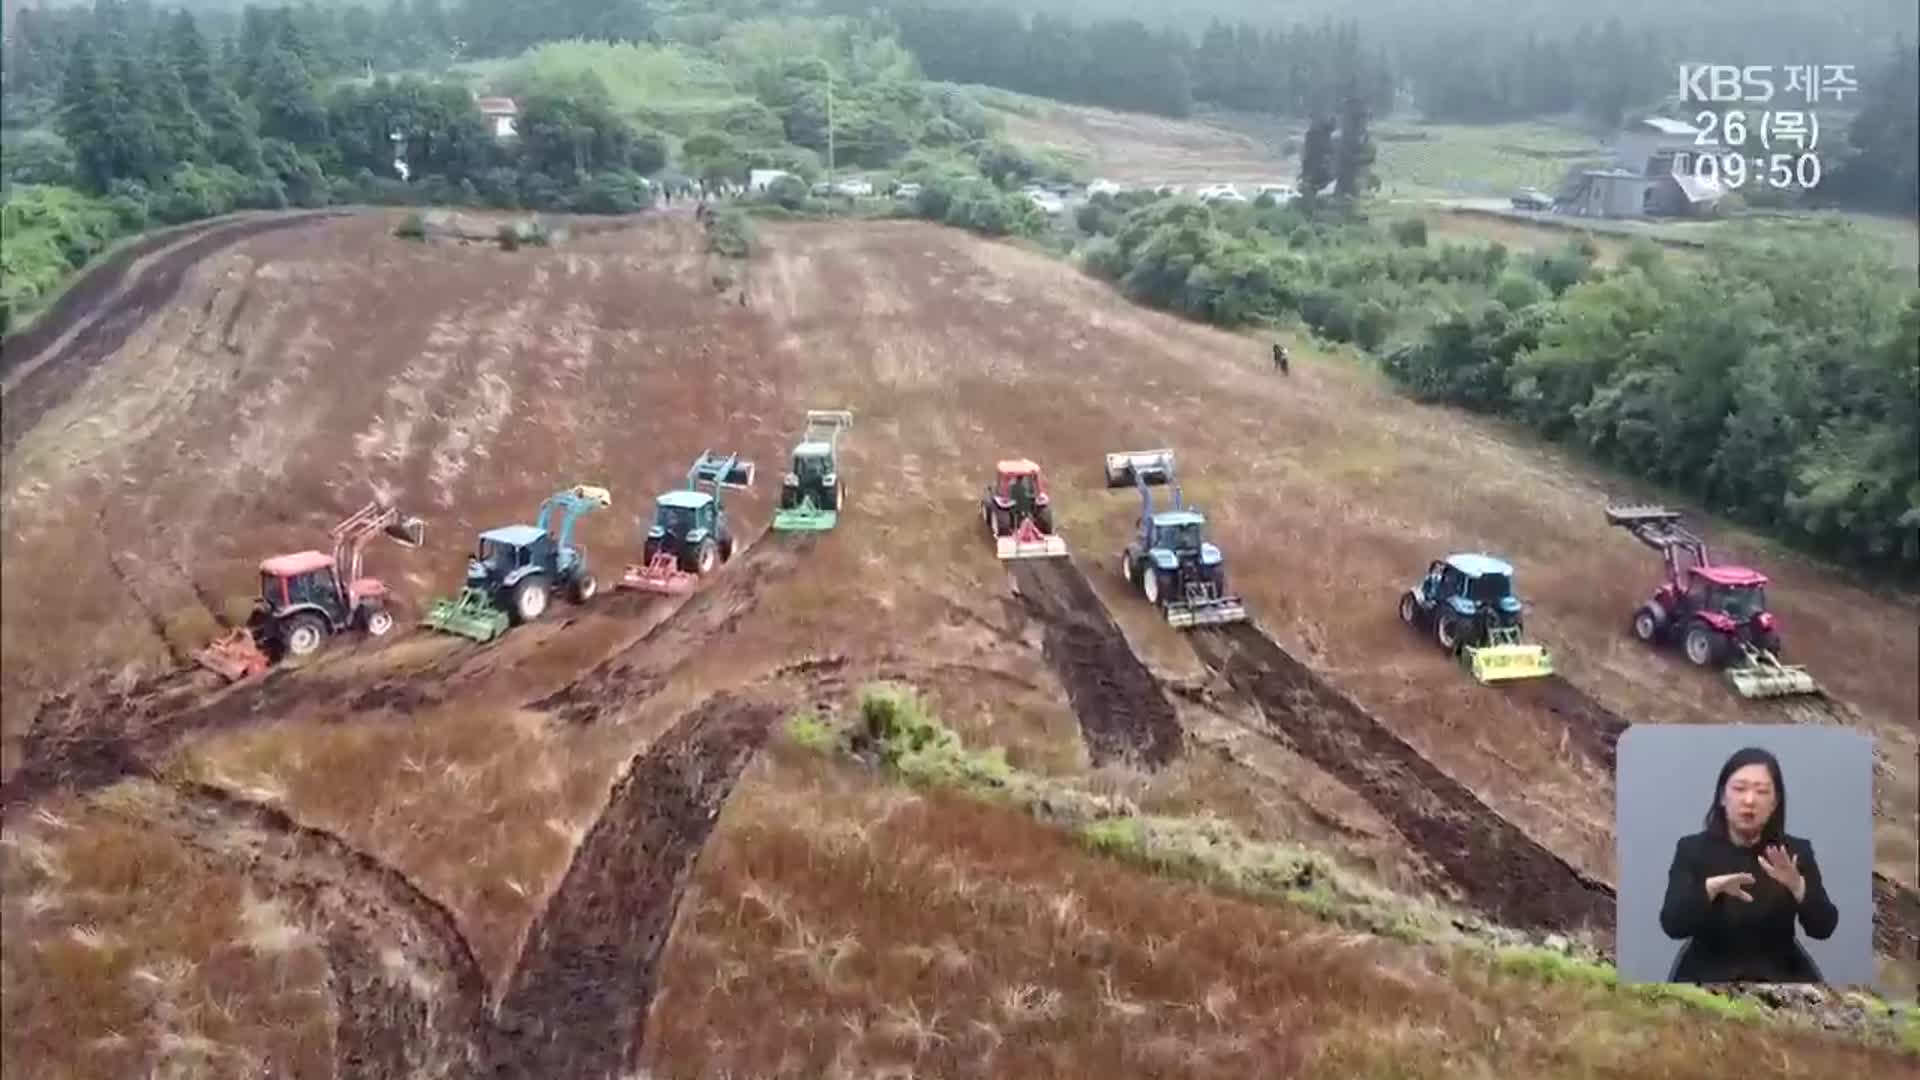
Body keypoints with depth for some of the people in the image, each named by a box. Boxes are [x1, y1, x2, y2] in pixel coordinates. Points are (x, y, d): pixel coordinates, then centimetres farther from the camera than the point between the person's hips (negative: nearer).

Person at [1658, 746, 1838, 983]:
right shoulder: (1692, 849, -1)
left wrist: (1796, 885, -26)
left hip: (1779, 976, 2)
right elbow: (1672, 925, -13)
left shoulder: (1796, 851, 3)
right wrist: (1710, 887, -29)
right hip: (1711, 976, -2)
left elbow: (1823, 928, -8)